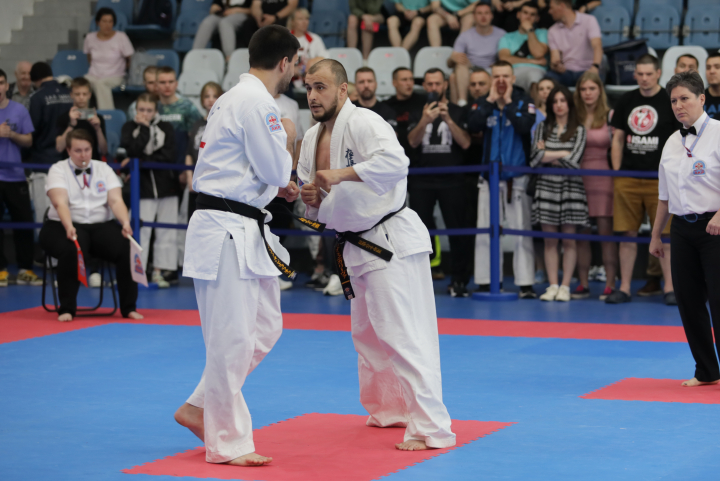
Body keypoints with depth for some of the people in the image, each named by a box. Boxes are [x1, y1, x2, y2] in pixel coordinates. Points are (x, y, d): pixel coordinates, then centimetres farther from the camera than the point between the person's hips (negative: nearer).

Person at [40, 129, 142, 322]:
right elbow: (60, 202, -16)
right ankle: (66, 309, -22)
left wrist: (126, 222, -21)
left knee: (126, 249, -24)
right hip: (65, 226, -3)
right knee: (72, 251, -37)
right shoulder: (58, 170, 0)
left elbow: (116, 200, -1)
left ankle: (128, 307, -10)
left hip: (101, 225, 3)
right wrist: (69, 227, -35)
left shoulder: (103, 169, 11)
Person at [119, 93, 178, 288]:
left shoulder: (165, 128, 5)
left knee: (166, 231, 2)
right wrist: (144, 128, -10)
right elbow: (134, 151, -13)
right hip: (143, 186, -2)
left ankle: (159, 271, 8)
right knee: (140, 230, -7)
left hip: (166, 184, 2)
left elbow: (168, 156, -8)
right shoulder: (129, 127, 4)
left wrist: (140, 161, -14)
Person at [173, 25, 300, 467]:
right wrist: (288, 141, 3)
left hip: (242, 231, 11)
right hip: (227, 232, -11)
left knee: (265, 327, 15)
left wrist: (277, 185, 15)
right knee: (232, 338, -5)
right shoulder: (257, 104, -16)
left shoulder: (235, 98, 17)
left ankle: (199, 409, 22)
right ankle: (227, 443, 3)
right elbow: (276, 170, -15)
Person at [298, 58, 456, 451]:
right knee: (367, 334, 21)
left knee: (403, 333, -15)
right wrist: (312, 199, -5)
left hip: (392, 240, -10)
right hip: (357, 247, 10)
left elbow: (395, 162, -36)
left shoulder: (364, 123, -17)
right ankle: (389, 408, 38)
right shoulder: (312, 138, 10)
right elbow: (317, 211, 18)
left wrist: (341, 174, -35)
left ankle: (430, 428, -17)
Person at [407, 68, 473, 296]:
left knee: (458, 230, -6)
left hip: (451, 181, -2)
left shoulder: (458, 112, 6)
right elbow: (413, 142, -4)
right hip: (422, 181, 2)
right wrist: (425, 120, -22)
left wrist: (448, 119, -18)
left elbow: (465, 143, -6)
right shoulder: (417, 113, 11)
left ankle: (460, 281, -1)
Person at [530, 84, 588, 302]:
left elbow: (573, 160, -9)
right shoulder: (543, 128, 10)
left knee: (569, 240, -1)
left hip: (570, 187, -2)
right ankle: (552, 286, 6)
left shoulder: (579, 130, 4)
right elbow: (535, 158, -3)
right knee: (549, 240, 2)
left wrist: (547, 155, -2)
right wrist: (561, 154, -6)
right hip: (546, 186, 2)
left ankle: (565, 286, 3)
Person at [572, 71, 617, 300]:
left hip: (603, 177, -3)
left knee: (606, 232, -6)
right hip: (578, 179, 3)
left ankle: (610, 284, -5)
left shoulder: (610, 116, 0)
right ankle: (583, 284, 9)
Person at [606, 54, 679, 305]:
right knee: (628, 234, 4)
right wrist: (616, 173, 7)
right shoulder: (626, 101, 11)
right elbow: (618, 138, 14)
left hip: (660, 180, -3)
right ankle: (624, 289, 9)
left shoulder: (670, 101, 1)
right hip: (627, 178, 3)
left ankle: (670, 288, 1)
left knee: (665, 234, -3)